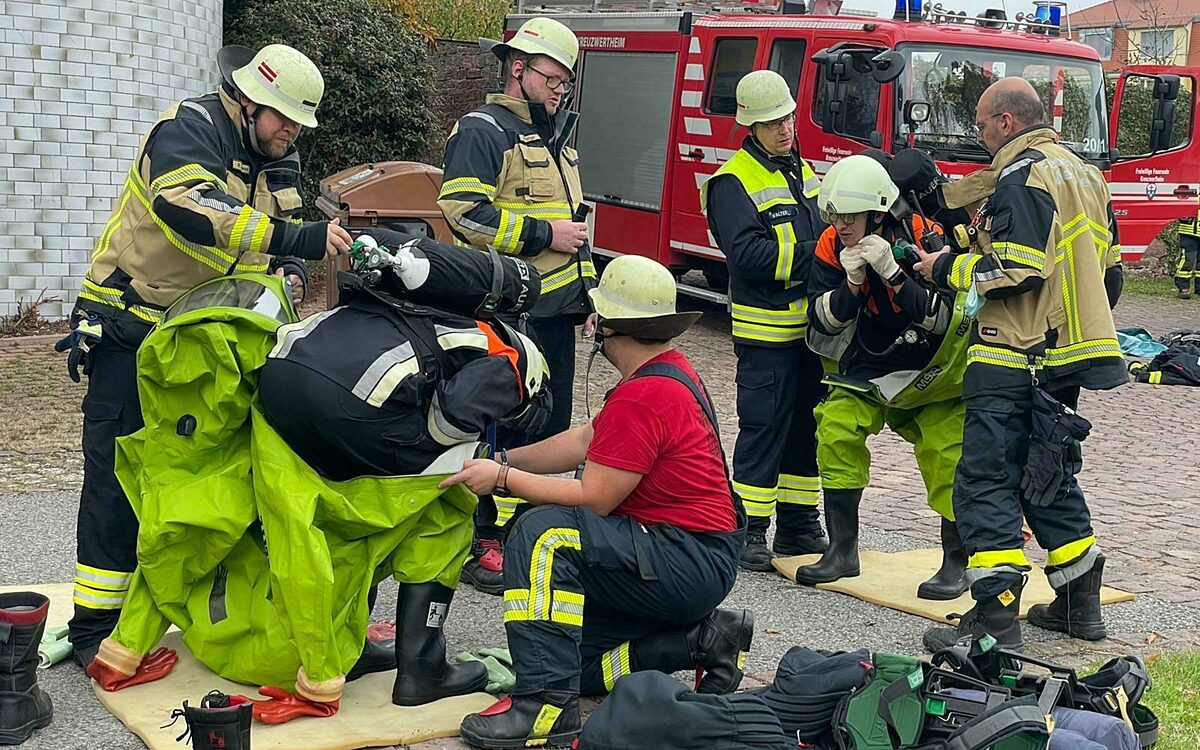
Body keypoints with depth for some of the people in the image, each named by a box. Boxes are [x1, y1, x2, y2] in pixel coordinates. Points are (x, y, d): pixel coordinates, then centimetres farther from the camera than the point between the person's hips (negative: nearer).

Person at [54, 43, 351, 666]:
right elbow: (190, 208, -39)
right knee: (119, 479, -7)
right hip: (130, 329, -7)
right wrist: (298, 238, -46)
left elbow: (281, 248, 11)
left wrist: (288, 277, -15)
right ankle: (95, 630, -1)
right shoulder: (189, 130, -18)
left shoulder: (278, 162, 8)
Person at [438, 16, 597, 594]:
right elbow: (465, 212, -20)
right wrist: (543, 234, -17)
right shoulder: (483, 132, -7)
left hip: (555, 314, 9)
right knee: (499, 428, -6)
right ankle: (483, 547, 1)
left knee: (552, 427, 12)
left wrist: (587, 293, 22)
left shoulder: (557, 141, 22)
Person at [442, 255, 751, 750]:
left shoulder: (642, 397, -22)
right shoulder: (668, 368, 10)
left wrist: (503, 478, -14)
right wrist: (503, 460, 9)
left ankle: (547, 707, -26)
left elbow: (593, 500, -20)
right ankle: (705, 638, 13)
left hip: (690, 562, -10)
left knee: (546, 533, -25)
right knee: (576, 661, 12)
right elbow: (587, 440, 14)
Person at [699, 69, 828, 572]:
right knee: (763, 429, -5)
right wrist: (814, 253, -22)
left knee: (808, 426, 13)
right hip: (766, 330, -8)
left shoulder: (804, 172, 16)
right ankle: (748, 531, 3)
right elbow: (748, 255, -21)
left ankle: (798, 526, 23)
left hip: (813, 323, 8)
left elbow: (825, 232, 23)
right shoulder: (733, 182, -10)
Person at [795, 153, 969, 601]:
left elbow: (943, 319, -29)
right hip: (868, 364, 4)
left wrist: (892, 272, -39)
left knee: (948, 455, -15)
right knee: (836, 430, -13)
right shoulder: (831, 247, -11)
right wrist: (851, 282, -29)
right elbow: (824, 320, -10)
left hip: (934, 366, -4)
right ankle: (843, 551, -1)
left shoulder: (923, 237, -24)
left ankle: (956, 562, 2)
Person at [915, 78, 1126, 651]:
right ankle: (1079, 604, 24)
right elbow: (1109, 268, 21)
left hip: (1015, 360, -10)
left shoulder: (1023, 178, -12)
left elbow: (1016, 271, -22)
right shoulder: (1085, 175, 18)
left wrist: (949, 269, -9)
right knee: (1051, 478, 19)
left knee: (987, 480, -8)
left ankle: (995, 619, -12)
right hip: (1069, 359, 10)